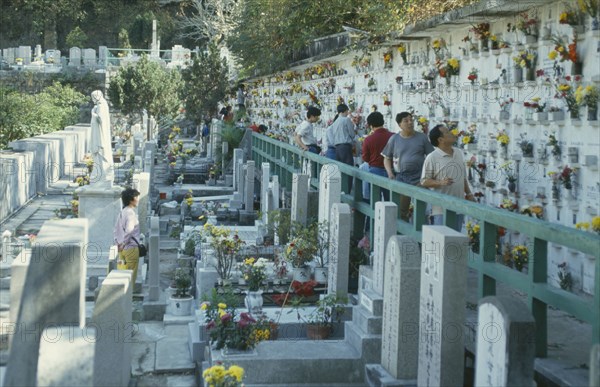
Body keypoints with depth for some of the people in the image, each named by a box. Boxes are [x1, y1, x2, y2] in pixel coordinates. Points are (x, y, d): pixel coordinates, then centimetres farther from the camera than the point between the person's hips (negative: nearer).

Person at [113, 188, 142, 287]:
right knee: (131, 276, -1)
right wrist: (123, 244, -17)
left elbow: (116, 230, 17)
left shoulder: (122, 212, 11)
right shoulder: (131, 213, -16)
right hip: (131, 248, -9)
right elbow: (129, 230, -27)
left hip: (123, 249, 9)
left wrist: (118, 243, 16)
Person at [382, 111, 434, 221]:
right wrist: (390, 173, -5)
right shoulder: (394, 139, 6)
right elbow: (387, 158, 10)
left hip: (419, 179, -1)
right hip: (400, 178, 1)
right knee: (401, 211, 7)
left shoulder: (422, 138, 5)